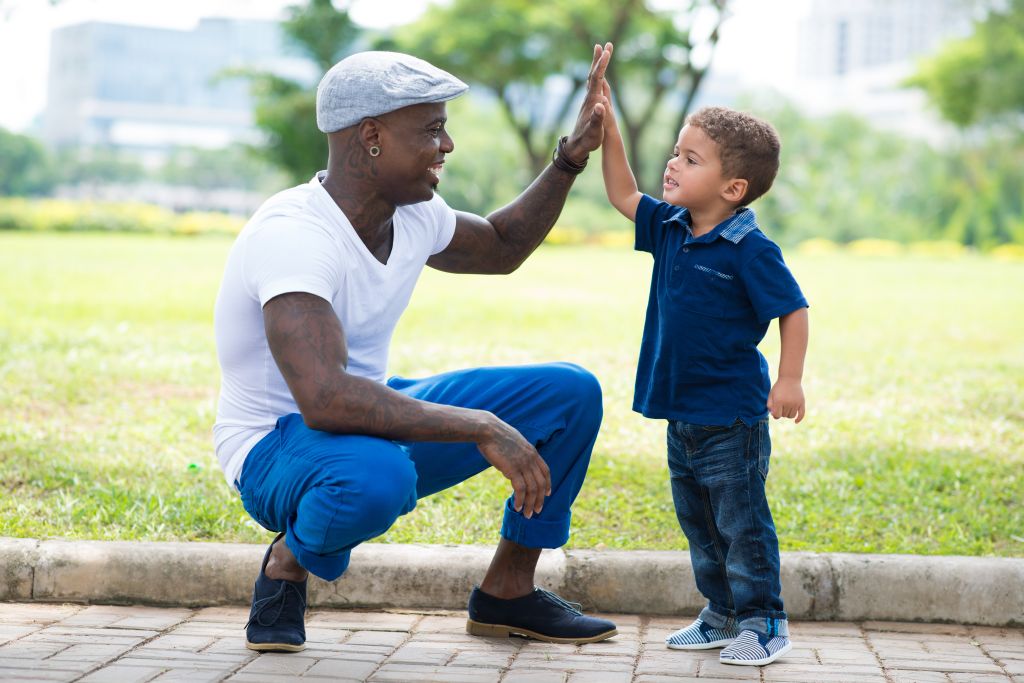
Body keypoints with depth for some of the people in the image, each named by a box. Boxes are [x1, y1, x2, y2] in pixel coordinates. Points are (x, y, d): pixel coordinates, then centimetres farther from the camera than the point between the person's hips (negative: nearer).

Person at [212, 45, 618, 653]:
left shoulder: (414, 214, -2)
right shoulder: (292, 237, -29)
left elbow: (501, 247, 21)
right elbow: (325, 400, -41)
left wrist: (572, 157, 8)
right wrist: (482, 429, -39)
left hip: (377, 417, 8)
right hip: (279, 446, -8)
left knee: (572, 392, -1)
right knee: (376, 477, -44)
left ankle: (507, 592, 11)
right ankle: (289, 562, -8)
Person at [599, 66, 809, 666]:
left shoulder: (750, 250, -17)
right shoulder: (670, 230, 4)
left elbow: (793, 311, -13)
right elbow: (623, 195, 13)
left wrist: (790, 380, -18)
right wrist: (607, 127, 4)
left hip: (731, 416, -8)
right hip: (681, 411, 8)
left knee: (742, 524, 0)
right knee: (699, 523, 16)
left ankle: (764, 623, 12)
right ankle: (722, 615, 29)